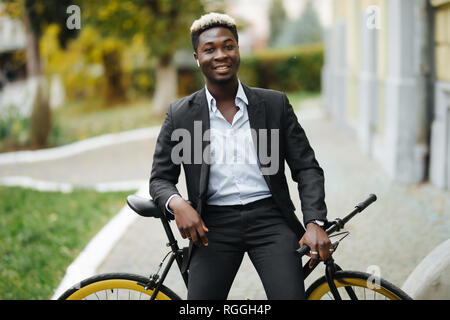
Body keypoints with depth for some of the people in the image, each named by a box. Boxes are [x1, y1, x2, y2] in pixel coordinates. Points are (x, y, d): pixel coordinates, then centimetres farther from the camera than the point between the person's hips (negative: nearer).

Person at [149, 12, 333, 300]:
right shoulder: (180, 114, 7)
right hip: (214, 225, 0)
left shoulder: (275, 104, 7)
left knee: (291, 295, -16)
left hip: (269, 219, 0)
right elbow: (160, 178, 9)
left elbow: (307, 168, 8)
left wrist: (315, 222, -7)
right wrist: (177, 204, -14)